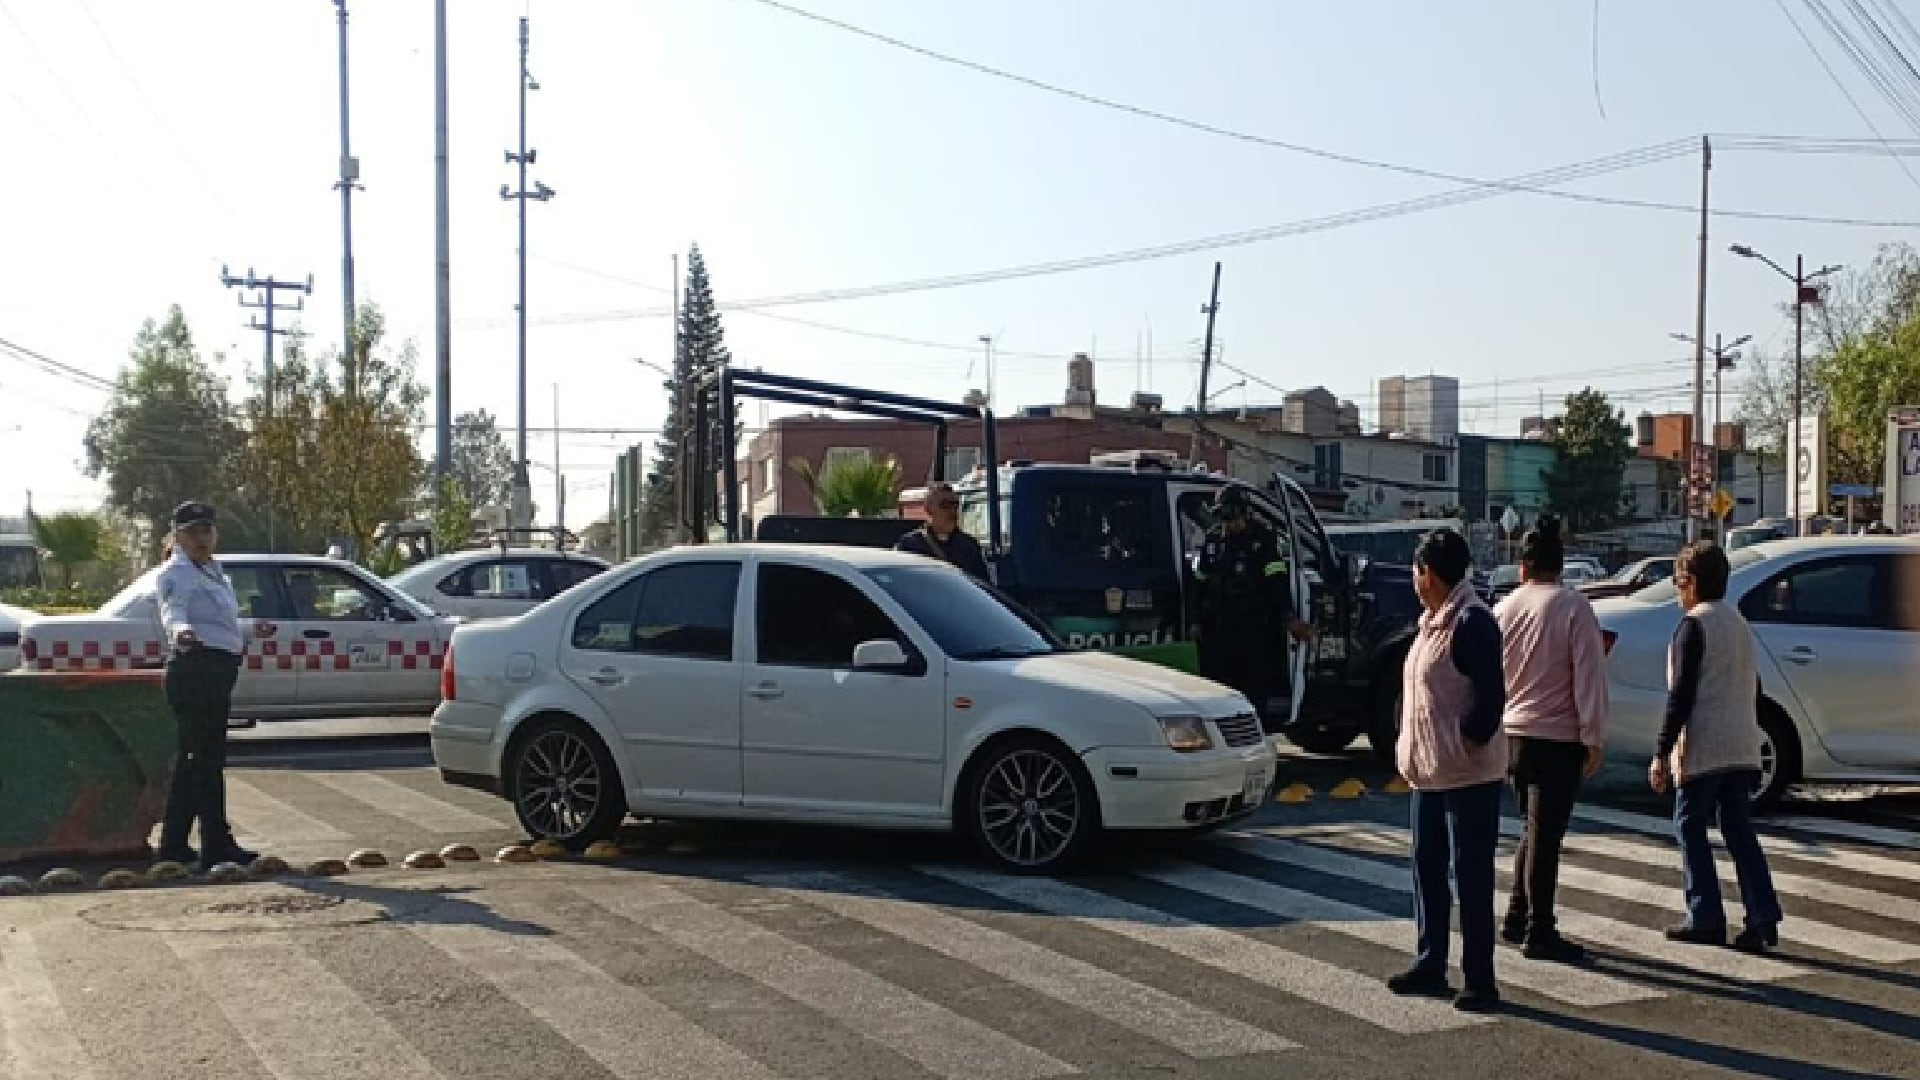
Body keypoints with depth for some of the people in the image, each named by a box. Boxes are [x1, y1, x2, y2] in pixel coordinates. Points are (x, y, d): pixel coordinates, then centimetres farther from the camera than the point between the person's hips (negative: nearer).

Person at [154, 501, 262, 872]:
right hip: (194, 669, -10)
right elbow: (173, 608, -30)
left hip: (218, 671, 10)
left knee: (192, 757, 14)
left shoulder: (213, 570, 19)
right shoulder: (175, 573, -9)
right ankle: (217, 845, -11)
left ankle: (174, 844, 23)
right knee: (208, 757, -11)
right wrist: (180, 629, -51)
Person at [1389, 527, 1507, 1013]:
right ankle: (1430, 966, 26)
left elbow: (1491, 697, -20)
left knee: (1472, 877, -2)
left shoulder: (1472, 623, -16)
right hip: (1429, 772, 10)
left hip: (1469, 774, -10)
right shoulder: (1432, 621, 13)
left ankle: (1480, 982, 5)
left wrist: (1469, 741, -15)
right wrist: (1410, 748, 12)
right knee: (1427, 867, 15)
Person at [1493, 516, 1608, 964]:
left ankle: (1517, 918, 23)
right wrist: (1594, 738, -9)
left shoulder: (1504, 609, 5)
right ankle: (1539, 933, 3)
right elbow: (1589, 677, -13)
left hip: (1512, 734, 6)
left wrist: (1492, 725, 23)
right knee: (1545, 834, -1)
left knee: (1536, 831, 20)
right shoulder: (1574, 607, -11)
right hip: (1558, 738, -6)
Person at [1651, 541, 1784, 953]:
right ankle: (1763, 918, 2)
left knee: (1691, 826, 3)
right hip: (1742, 748, 7)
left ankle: (1706, 920, 4)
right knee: (1740, 830, 9)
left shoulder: (1694, 625, -11)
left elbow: (1681, 694, -16)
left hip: (1703, 749, -7)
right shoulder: (1740, 623, 15)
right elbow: (1753, 688, 19)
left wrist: (1662, 752, -14)